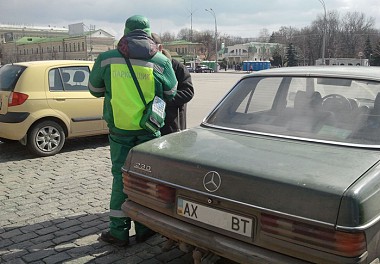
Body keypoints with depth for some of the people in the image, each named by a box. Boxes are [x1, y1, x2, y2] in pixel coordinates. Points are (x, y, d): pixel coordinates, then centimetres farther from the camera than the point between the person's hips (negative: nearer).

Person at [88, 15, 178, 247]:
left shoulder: (106, 59, -2)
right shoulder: (161, 61, -4)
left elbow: (95, 90, 10)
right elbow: (170, 93, 7)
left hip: (119, 128, 0)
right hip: (149, 128, 0)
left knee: (121, 176, 10)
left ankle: (119, 232, 16)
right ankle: (144, 228, 21)